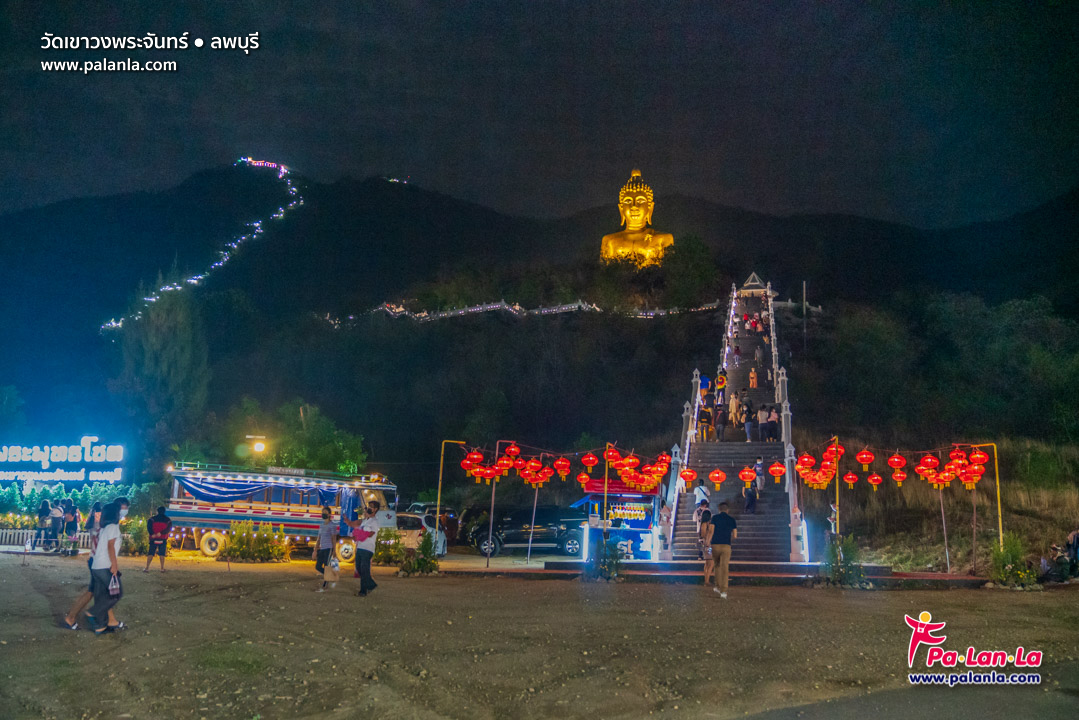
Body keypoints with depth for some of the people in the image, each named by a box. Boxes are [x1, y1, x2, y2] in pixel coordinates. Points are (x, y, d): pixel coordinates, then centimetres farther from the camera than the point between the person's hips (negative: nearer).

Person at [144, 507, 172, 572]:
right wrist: (161, 533, -15)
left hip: (154, 539, -1)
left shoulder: (152, 519, 3)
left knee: (150, 553, 1)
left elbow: (148, 526, -11)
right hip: (163, 540, 1)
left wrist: (152, 534, -16)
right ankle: (162, 568, 6)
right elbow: (168, 528, -8)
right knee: (162, 554, 7)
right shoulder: (167, 520, 5)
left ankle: (147, 568, -6)